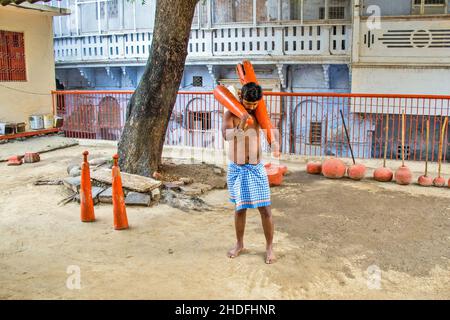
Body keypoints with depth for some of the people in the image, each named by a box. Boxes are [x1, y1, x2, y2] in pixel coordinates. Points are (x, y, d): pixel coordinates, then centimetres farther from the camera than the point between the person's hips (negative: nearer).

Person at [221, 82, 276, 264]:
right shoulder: (230, 114, -8)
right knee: (240, 208, 12)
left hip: (256, 168, 1)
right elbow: (226, 136, -23)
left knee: (265, 209, 1)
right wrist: (241, 125, -35)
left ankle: (269, 246, 17)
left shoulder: (257, 113, 0)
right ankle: (239, 244, 30)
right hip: (236, 168, -1)